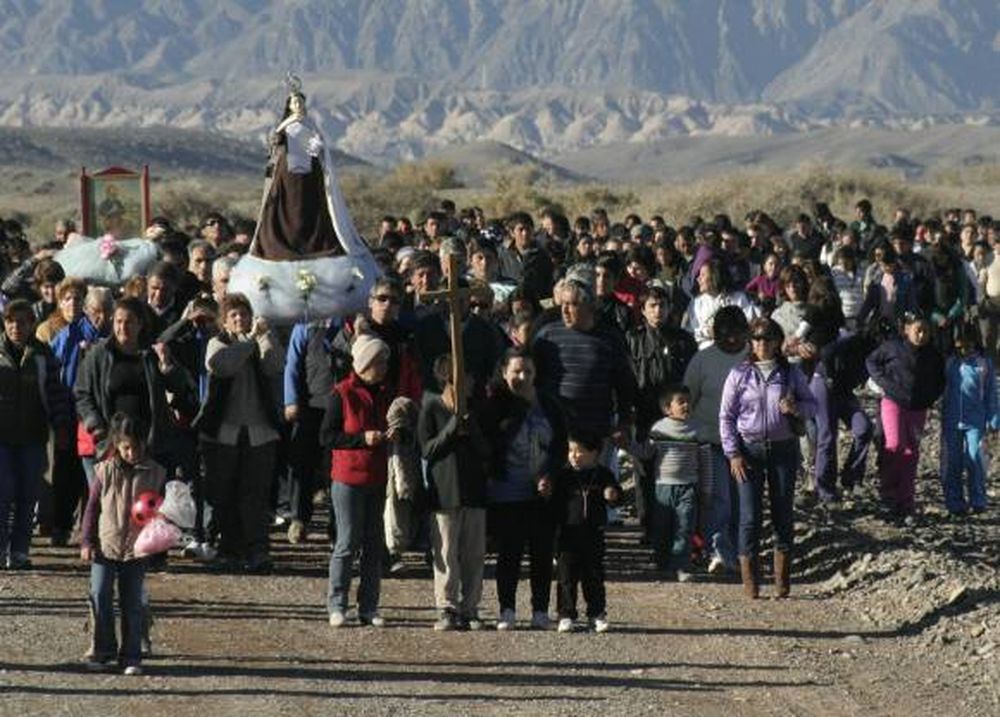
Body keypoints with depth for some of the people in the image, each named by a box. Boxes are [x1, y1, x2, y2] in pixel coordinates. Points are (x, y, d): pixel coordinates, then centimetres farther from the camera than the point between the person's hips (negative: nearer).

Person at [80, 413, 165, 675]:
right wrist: (87, 542, 0)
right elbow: (92, 507, 4)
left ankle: (130, 656, 10)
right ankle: (101, 650, 7)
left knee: (132, 604, 3)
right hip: (105, 545, 0)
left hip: (137, 549, 0)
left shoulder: (155, 473, 0)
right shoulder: (105, 471, -1)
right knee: (100, 597, -6)